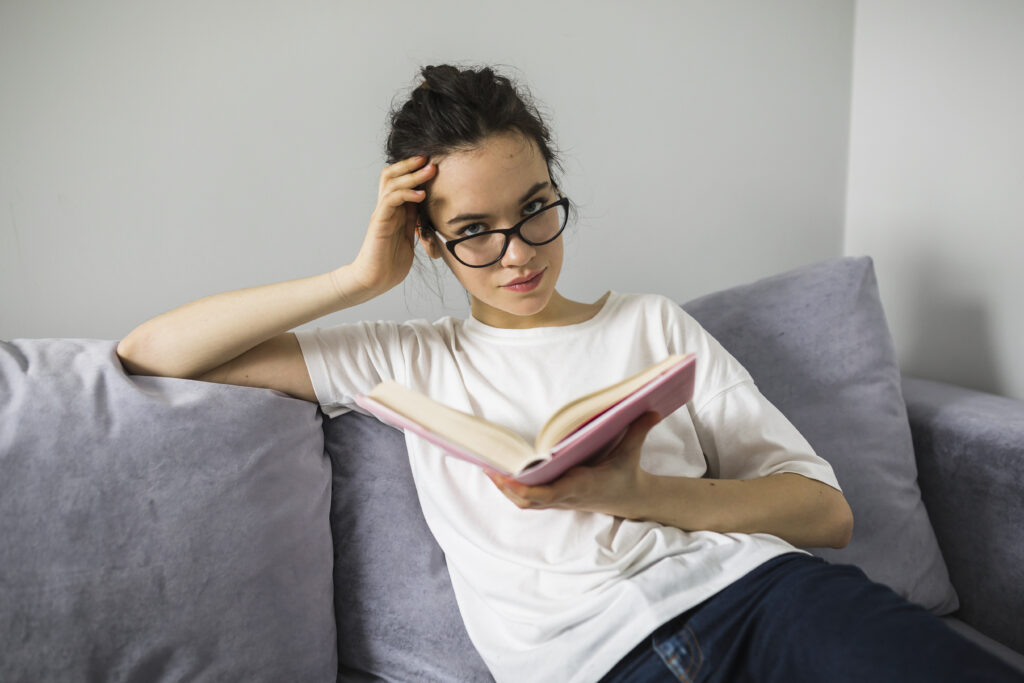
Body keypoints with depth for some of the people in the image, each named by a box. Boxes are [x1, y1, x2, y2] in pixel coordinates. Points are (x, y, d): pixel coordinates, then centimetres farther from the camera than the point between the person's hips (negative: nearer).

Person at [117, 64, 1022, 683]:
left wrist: (635, 494, -8)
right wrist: (365, 277, 6)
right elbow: (151, 353, 12)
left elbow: (826, 509, 10)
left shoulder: (652, 323, 18)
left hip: (755, 588, 3)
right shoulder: (411, 363, 15)